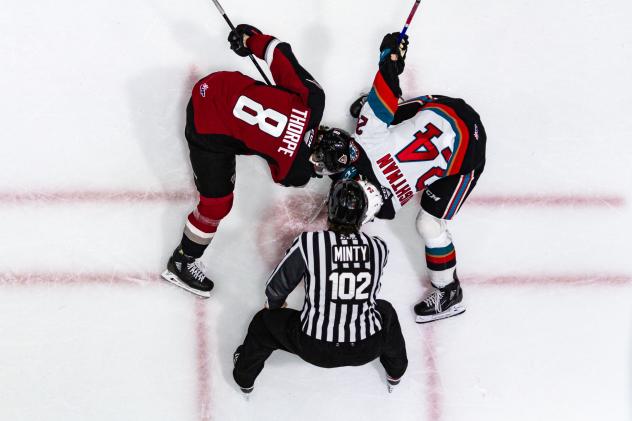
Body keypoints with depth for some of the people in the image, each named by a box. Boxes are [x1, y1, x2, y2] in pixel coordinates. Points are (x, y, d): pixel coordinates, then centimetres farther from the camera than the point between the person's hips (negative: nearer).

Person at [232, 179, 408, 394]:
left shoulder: (309, 242, -16)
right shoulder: (378, 248, -8)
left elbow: (276, 287, -3)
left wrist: (274, 304, 21)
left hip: (315, 349, -2)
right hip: (366, 349, 2)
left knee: (265, 321, 26)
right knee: (386, 311, 37)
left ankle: (244, 376, 46)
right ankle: (396, 371, 55)